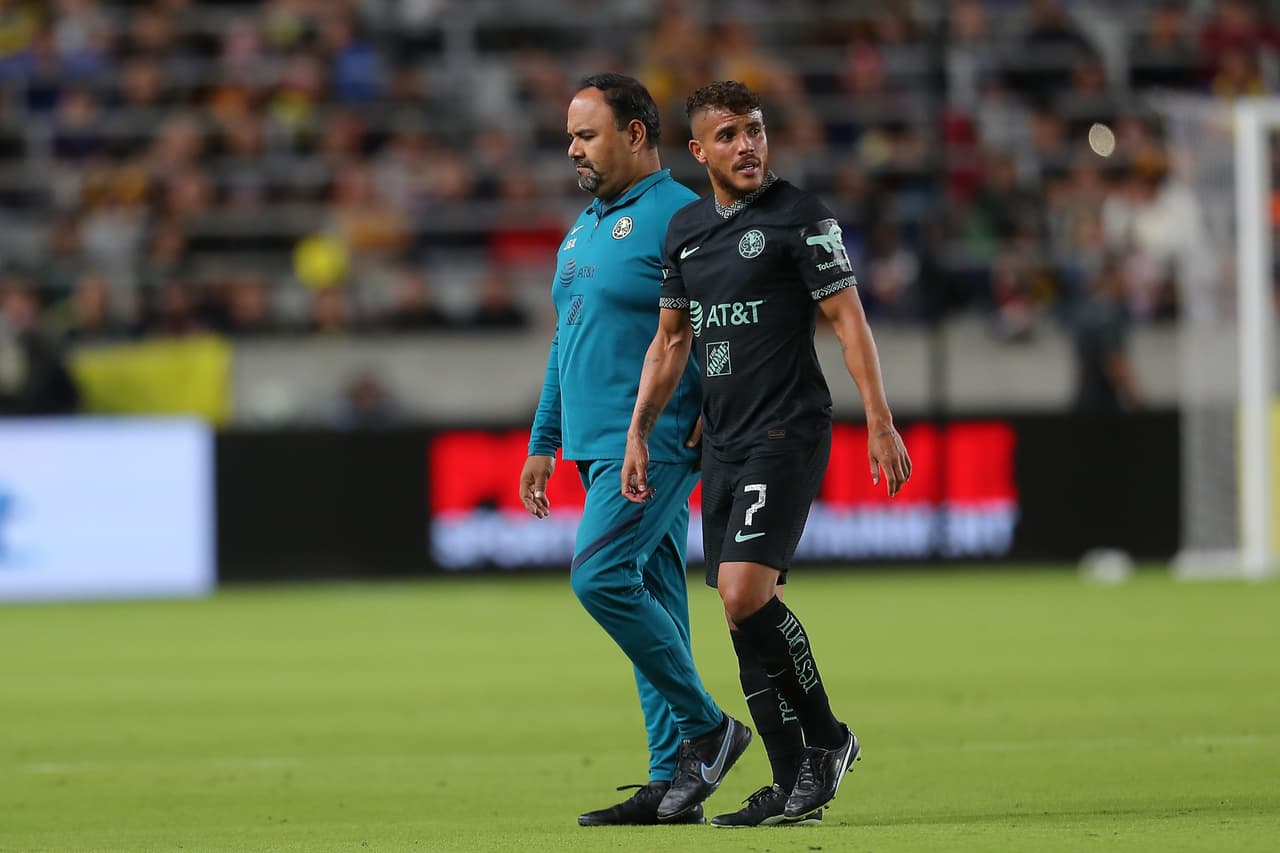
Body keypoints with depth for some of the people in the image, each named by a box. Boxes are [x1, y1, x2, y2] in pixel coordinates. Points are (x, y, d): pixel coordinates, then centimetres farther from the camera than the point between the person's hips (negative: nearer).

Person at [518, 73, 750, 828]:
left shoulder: (679, 216, -9)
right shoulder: (585, 228, 19)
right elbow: (566, 343, 26)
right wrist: (545, 443, 24)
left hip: (654, 444, -9)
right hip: (600, 447, 9)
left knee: (602, 576, -19)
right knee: (655, 604, 7)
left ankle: (705, 727, -8)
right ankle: (674, 780, 7)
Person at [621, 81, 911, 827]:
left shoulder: (800, 217, -6)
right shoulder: (686, 229, 13)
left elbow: (848, 319, -9)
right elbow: (670, 340, 22)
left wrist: (881, 423, -14)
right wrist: (639, 435, 18)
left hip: (787, 435, -7)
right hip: (723, 444, 7)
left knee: (745, 591, -19)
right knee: (745, 609, 4)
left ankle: (826, 738, -2)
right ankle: (795, 788, 8)